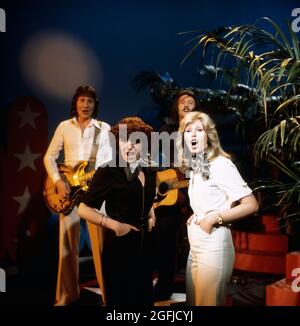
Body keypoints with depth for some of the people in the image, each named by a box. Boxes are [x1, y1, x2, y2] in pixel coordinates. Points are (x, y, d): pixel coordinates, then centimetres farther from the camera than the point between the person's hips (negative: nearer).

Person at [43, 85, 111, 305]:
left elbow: (110, 160, 3)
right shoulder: (64, 127, 8)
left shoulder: (104, 128, 6)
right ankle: (67, 294, 17)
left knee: (101, 241, -2)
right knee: (68, 242, 4)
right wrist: (58, 181, -8)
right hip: (68, 187, 1)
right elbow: (50, 157, 6)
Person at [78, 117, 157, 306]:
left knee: (145, 298, 21)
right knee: (121, 299, 11)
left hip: (144, 243, 6)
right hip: (118, 246, -6)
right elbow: (84, 209, -15)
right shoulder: (108, 171, -16)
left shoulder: (149, 172, 3)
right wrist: (115, 225, -21)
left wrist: (151, 216, 5)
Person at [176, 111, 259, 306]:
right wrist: (194, 217, 2)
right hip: (195, 246, 8)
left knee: (207, 302, 4)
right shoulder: (195, 167, 11)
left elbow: (251, 205, -17)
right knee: (193, 301, 17)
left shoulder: (221, 164, -13)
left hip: (213, 246, -8)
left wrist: (215, 218, -17)